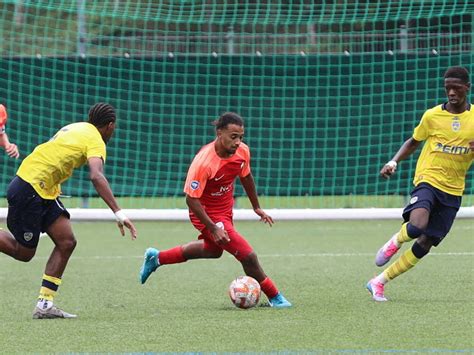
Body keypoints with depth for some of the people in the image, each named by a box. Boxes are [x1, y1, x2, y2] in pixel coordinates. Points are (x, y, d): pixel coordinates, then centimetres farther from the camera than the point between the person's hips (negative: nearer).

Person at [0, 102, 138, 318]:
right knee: (24, 253, 1)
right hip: (29, 189, -9)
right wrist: (118, 213, -34)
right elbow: (96, 176, -29)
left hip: (43, 190, 9)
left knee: (67, 242, 2)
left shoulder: (76, 129, 14)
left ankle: (44, 305, 1)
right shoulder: (95, 140, -13)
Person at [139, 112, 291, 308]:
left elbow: (246, 177, 8)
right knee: (247, 256, -11)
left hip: (225, 210, 9)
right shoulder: (204, 162, -34)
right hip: (207, 214, -9)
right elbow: (191, 199, -28)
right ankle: (274, 297, 10)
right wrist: (213, 229, -30)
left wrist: (256, 207, 18)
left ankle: (157, 258, 47)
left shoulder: (242, 151, -13)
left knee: (214, 250, 33)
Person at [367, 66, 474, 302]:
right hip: (428, 179, -2)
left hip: (453, 190, 2)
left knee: (426, 243, -1)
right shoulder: (433, 116, 0)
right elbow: (413, 142, 15)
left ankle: (379, 282, 10)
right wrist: (394, 162, 0)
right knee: (417, 226, -32)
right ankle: (396, 241, 3)